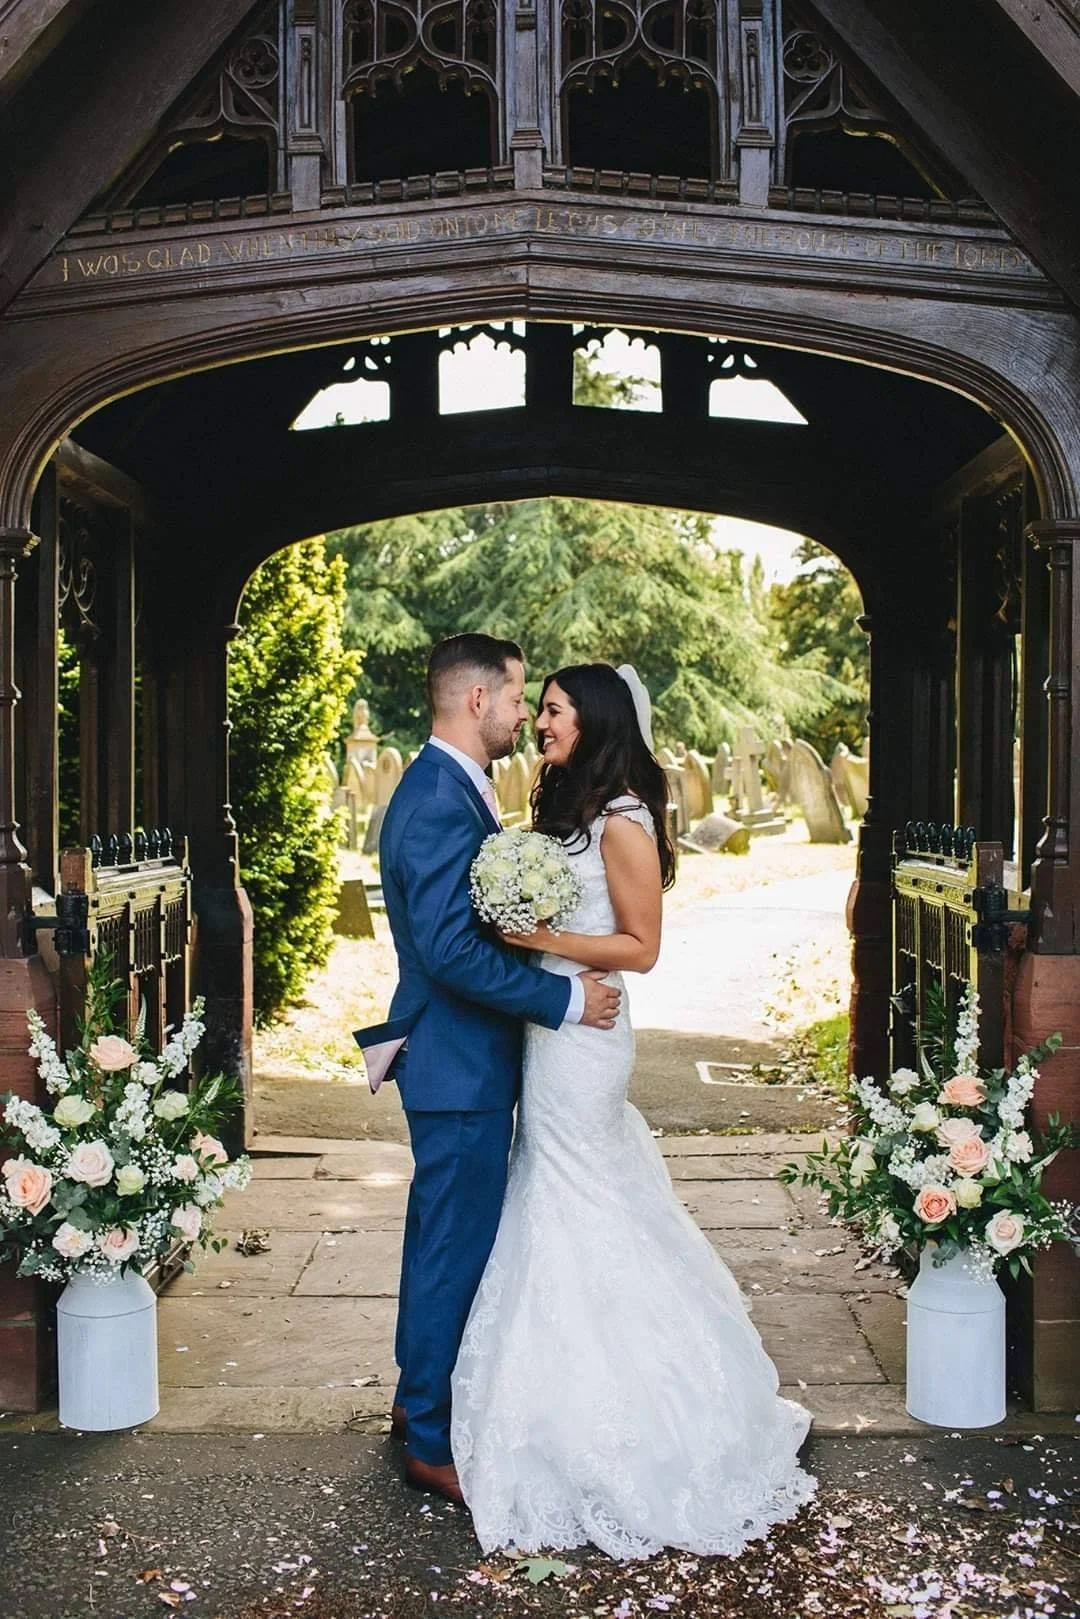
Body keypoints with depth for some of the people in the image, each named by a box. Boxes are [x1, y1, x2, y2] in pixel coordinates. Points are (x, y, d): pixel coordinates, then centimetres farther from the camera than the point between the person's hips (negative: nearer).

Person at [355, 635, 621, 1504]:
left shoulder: (444, 788, 11)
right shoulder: (442, 802, -22)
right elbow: (453, 949, -28)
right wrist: (566, 997, -21)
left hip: (456, 1056, 11)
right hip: (461, 1065, -11)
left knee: (443, 1237, 21)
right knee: (456, 1247, 2)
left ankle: (420, 1398, 37)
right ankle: (435, 1441, 16)